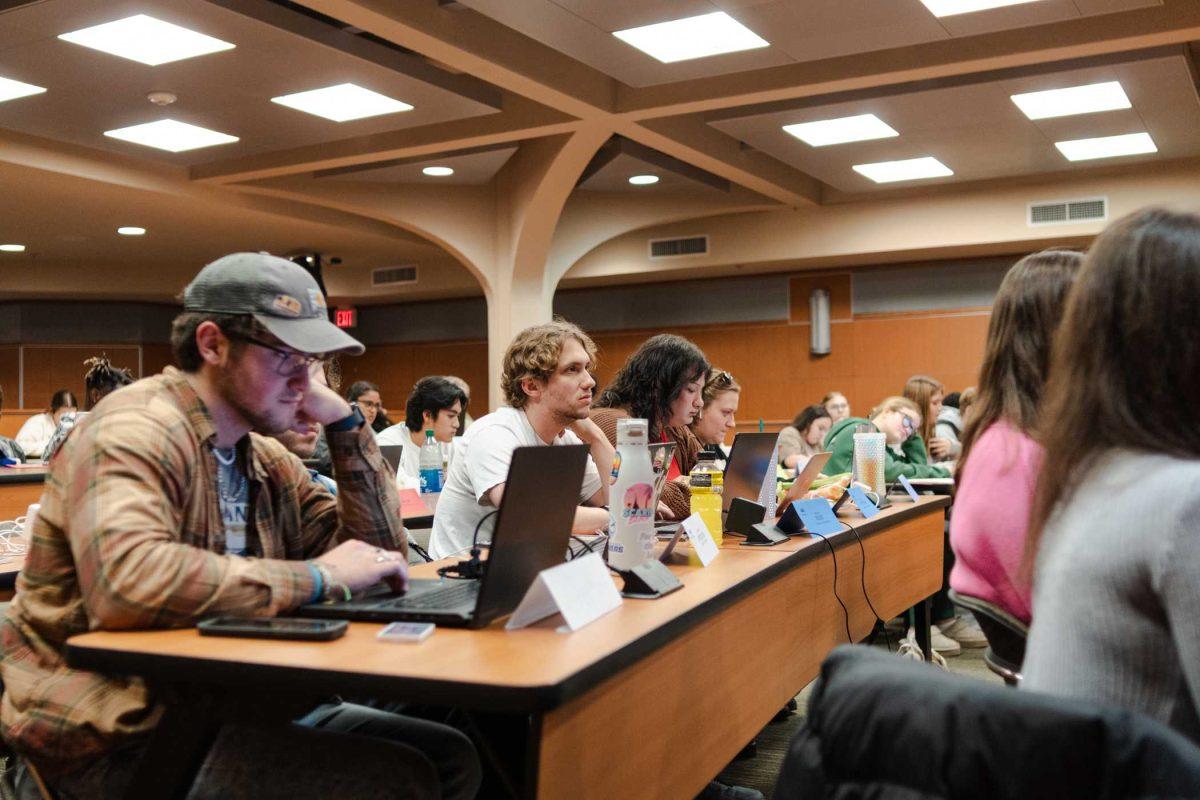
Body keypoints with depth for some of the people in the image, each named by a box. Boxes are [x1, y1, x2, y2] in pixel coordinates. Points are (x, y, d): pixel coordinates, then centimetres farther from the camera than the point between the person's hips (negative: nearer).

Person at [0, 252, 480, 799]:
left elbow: (382, 550, 11)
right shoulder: (136, 431, -16)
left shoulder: (265, 461, 10)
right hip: (114, 737, -8)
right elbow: (126, 582, -35)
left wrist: (345, 423, 1)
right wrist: (317, 578, -28)